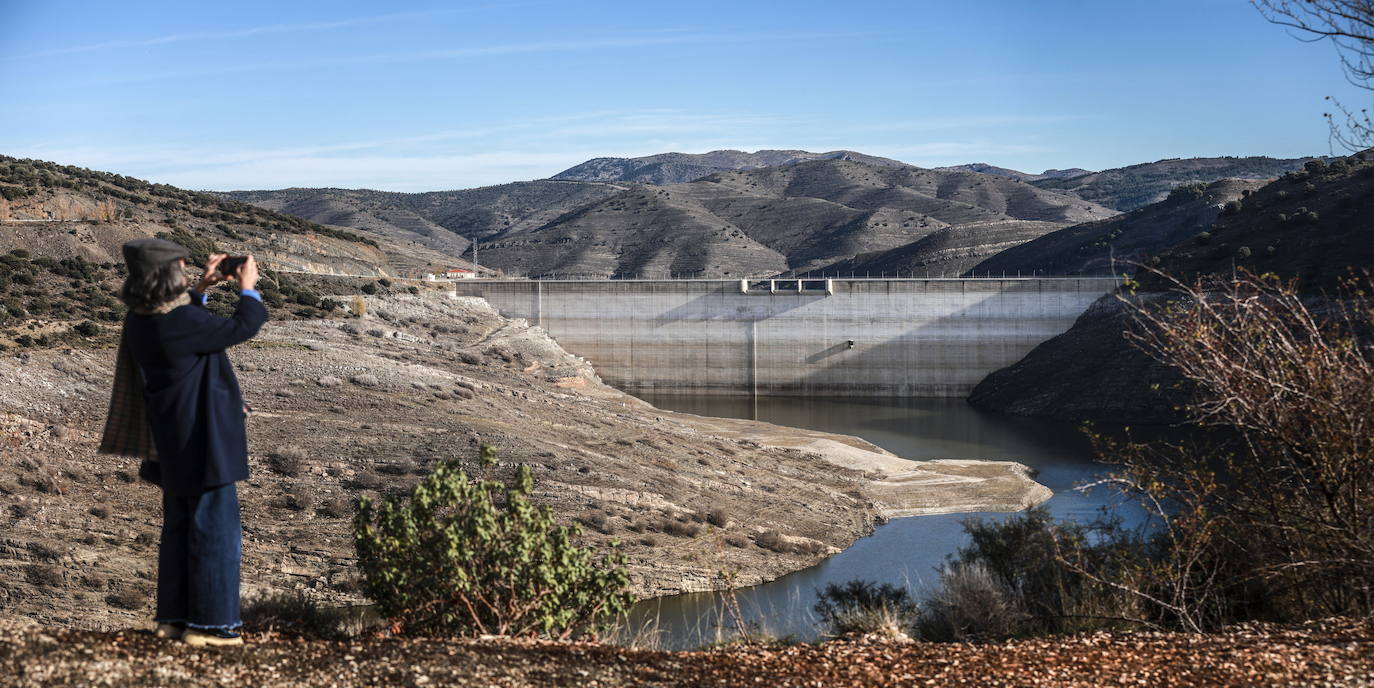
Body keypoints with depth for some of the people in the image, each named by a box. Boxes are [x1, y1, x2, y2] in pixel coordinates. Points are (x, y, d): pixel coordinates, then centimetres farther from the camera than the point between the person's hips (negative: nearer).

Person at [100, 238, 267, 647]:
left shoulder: (141, 321, 3)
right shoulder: (181, 321, -23)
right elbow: (242, 327, -14)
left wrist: (200, 291, 18)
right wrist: (248, 289, 2)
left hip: (173, 444, 9)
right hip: (203, 441, -9)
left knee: (180, 528, 17)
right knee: (216, 530, -1)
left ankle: (174, 617, 23)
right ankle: (209, 623, 2)